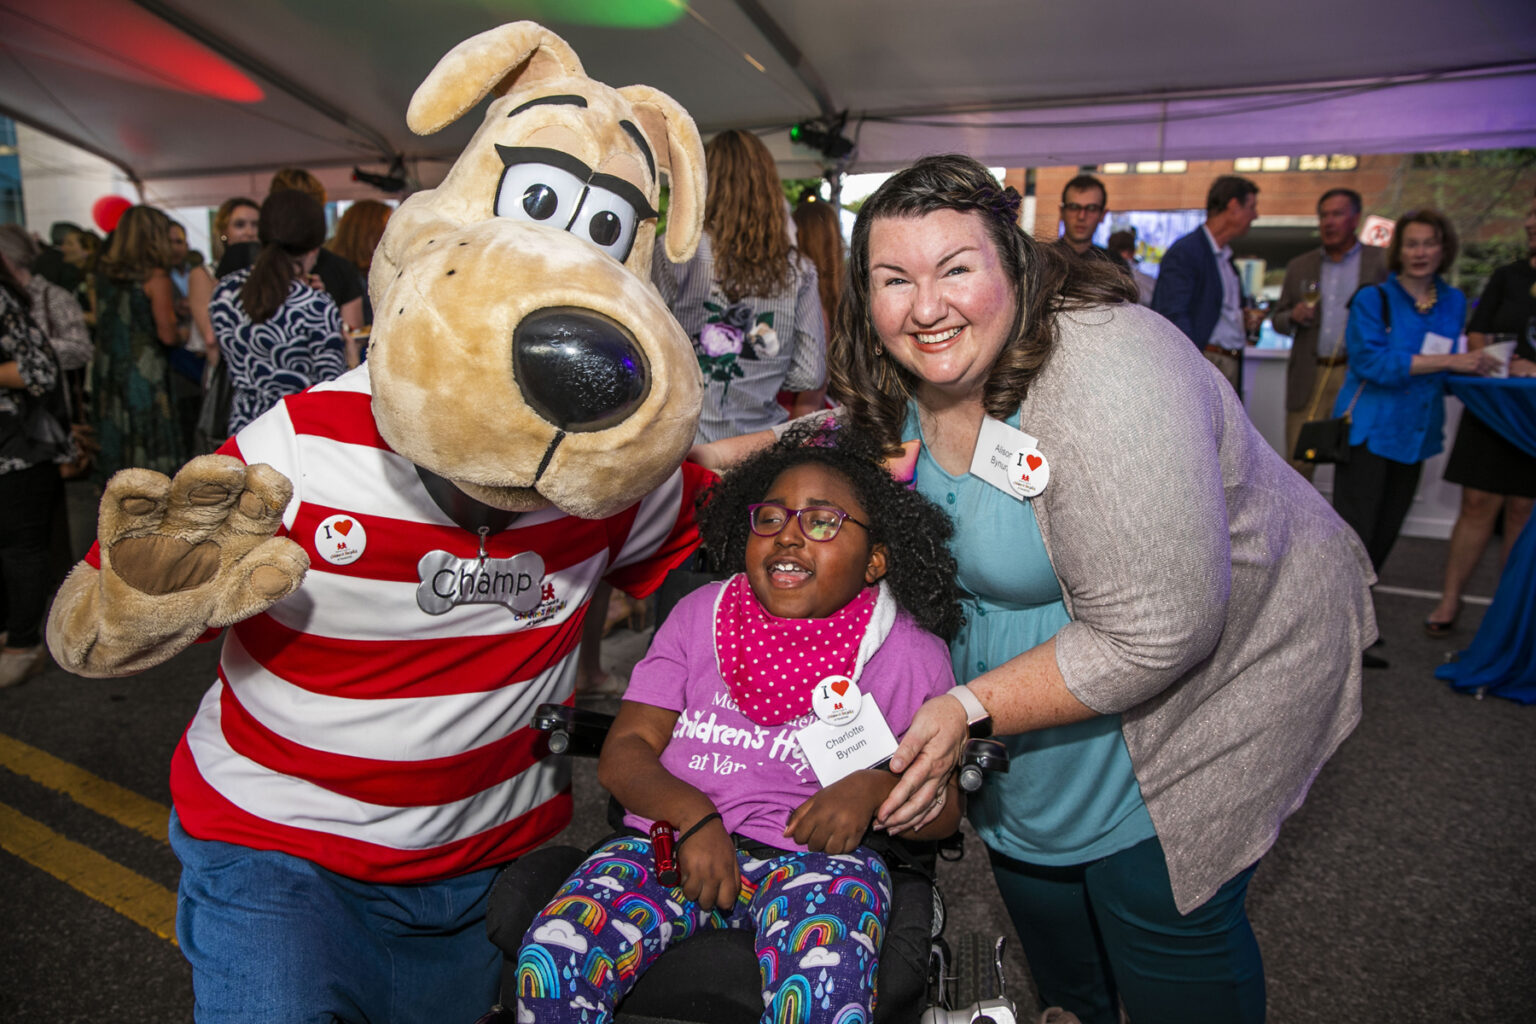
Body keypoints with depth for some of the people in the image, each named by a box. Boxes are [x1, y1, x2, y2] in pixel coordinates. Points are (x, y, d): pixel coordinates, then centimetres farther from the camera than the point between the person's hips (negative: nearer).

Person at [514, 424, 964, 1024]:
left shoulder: (911, 654, 6)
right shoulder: (700, 615, 11)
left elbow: (943, 812, 9)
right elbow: (623, 752, 5)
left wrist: (874, 787, -13)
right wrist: (693, 816, -14)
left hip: (816, 858, -2)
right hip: (673, 839, 3)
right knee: (550, 960, -24)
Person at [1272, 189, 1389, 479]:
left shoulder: (1382, 262, 5)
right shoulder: (1299, 267, 15)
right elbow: (1279, 320, 18)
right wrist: (1293, 316, -5)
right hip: (1309, 377, 2)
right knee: (1298, 462, 0)